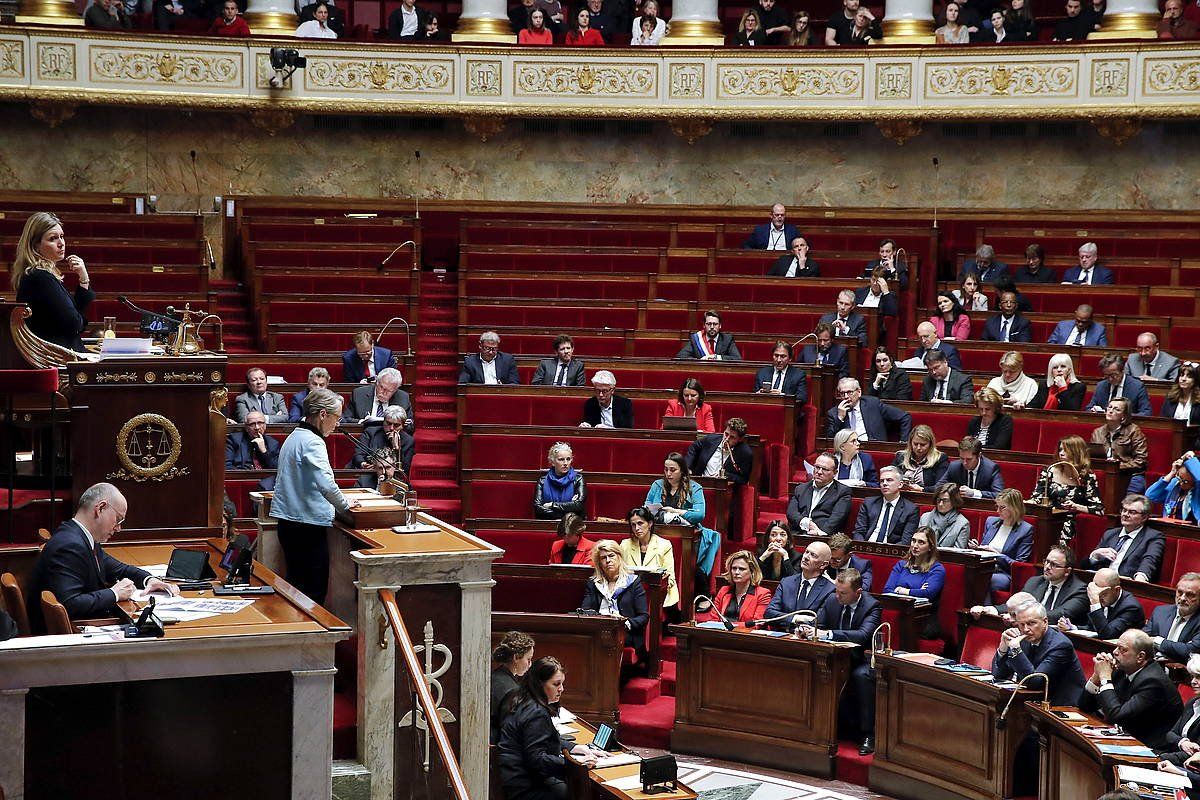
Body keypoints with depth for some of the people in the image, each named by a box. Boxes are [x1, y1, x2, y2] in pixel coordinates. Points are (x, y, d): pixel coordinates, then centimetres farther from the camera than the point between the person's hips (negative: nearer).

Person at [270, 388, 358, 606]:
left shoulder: (294, 437, 14)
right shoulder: (312, 442, -15)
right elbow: (326, 484, -26)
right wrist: (344, 505, -9)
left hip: (287, 521, 10)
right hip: (308, 523, -10)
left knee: (295, 584, 15)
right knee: (314, 591, -4)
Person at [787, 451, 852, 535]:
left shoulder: (843, 491, 9)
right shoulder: (801, 488, 21)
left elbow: (837, 517, -6)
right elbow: (791, 512, 7)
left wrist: (821, 531, -23)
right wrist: (804, 522, -14)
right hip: (798, 535, 3)